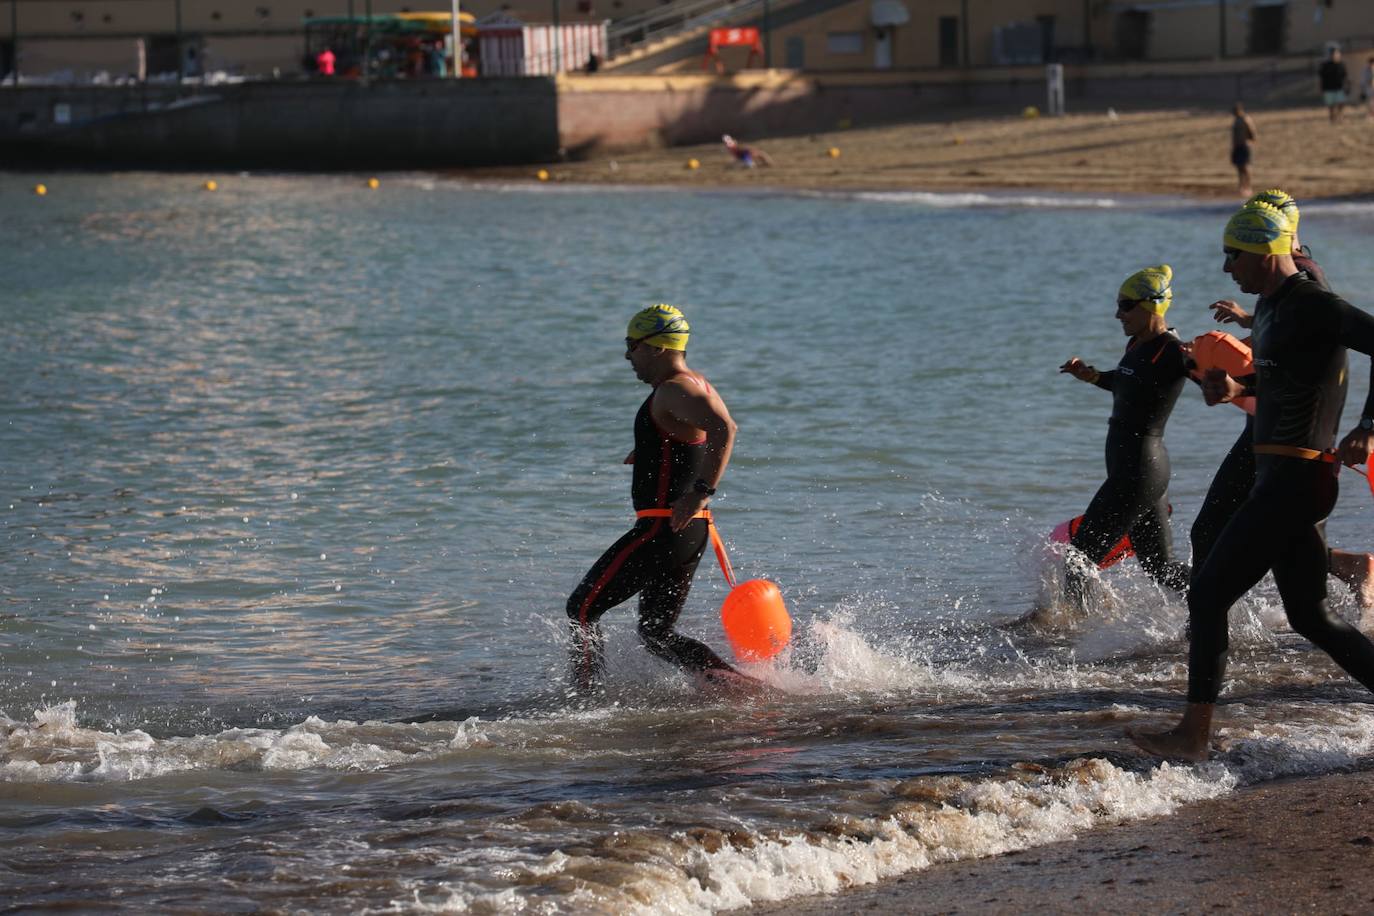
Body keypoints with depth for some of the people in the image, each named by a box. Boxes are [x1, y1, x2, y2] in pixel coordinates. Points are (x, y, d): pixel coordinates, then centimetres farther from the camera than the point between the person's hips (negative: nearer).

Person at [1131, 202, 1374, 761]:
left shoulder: (1312, 305, -14)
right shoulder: (1270, 305, 16)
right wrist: (1235, 391, 10)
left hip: (1295, 478, -10)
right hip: (1278, 476, 10)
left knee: (1207, 595, -8)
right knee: (1310, 616, 13)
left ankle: (1194, 735, -5)